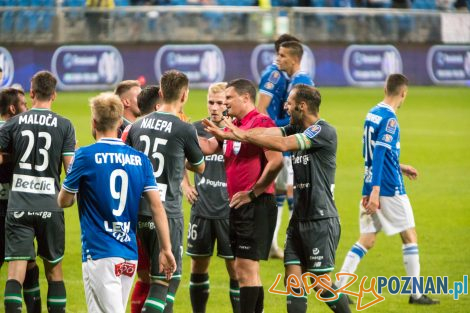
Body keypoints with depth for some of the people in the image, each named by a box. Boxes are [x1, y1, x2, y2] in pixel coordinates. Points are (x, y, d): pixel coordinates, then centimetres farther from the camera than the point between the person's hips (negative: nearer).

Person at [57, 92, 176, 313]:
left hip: (99, 253, -5)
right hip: (130, 255, 5)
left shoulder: (85, 156, -6)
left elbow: (64, 201, 4)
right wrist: (166, 249, 3)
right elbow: (157, 206, 1)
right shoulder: (140, 159, 6)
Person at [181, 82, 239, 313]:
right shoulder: (197, 129, 3)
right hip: (201, 209, 3)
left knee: (235, 267, -1)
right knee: (198, 265, 10)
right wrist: (185, 185, 9)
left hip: (230, 210, -3)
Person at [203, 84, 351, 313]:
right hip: (299, 218, 8)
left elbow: (283, 144, -23)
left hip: (321, 221, -8)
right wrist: (226, 134, -11)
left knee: (321, 284, -5)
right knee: (293, 279, 2)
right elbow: (266, 133, 0)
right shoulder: (296, 129, 12)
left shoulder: (324, 131, -14)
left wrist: (243, 135, -18)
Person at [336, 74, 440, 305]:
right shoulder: (389, 118, -15)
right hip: (389, 189, -8)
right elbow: (379, 154, -22)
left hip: (371, 189, 8)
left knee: (366, 240, 9)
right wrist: (375, 190, -25)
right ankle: (416, 294, 7)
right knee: (410, 236, 4)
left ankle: (337, 287, -1)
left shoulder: (372, 113, 11)